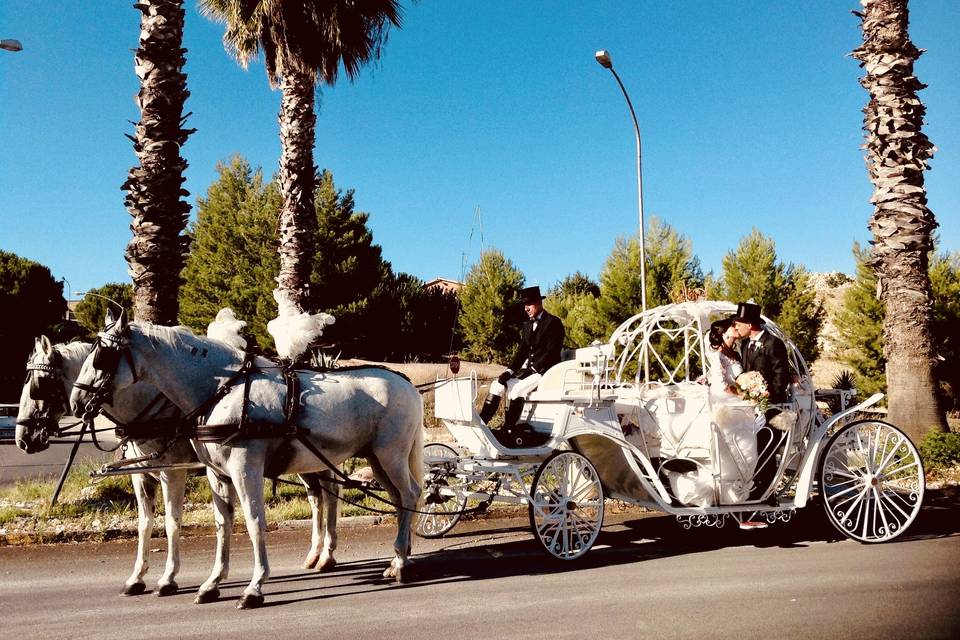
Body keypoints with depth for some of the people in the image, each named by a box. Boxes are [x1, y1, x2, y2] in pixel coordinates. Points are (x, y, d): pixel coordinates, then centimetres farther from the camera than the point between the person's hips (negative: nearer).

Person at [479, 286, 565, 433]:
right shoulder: (527, 325, 16)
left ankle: (507, 430, -22)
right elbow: (522, 350, 12)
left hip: (545, 371, -7)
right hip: (528, 368, 7)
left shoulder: (553, 322, -7)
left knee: (516, 389, -28)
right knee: (497, 384, -10)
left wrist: (533, 369, -18)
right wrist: (510, 370, -3)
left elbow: (552, 352, -15)